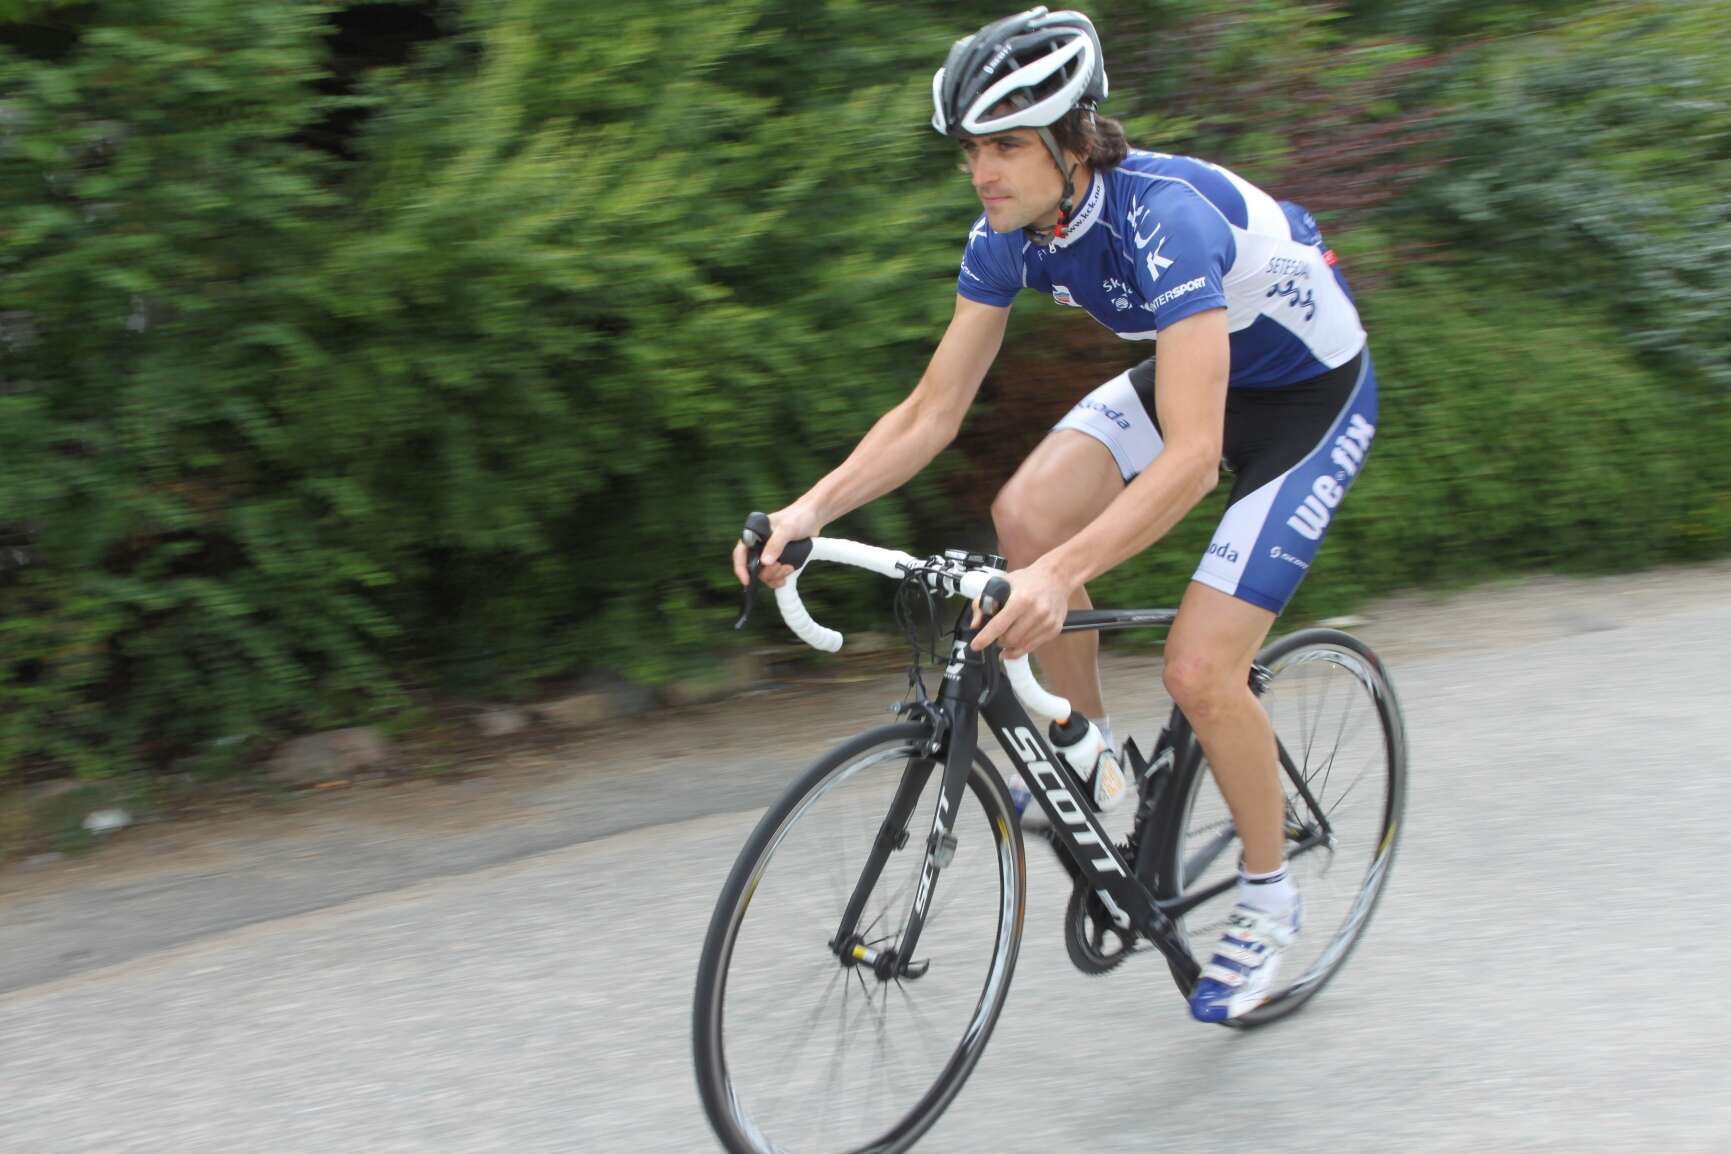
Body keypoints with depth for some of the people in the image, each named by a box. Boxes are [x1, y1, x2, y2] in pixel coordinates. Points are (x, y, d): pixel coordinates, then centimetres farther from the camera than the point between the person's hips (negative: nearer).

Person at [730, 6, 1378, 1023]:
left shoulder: (1165, 217, -36)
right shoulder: (1011, 234, -14)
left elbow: (1190, 455, -44)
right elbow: (933, 411, -10)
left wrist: (1062, 577, -55)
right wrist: (811, 508, -25)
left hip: (1310, 394, -7)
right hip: (1187, 370, 7)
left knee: (1199, 670, -16)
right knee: (1027, 512, -18)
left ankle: (1269, 899, 9)